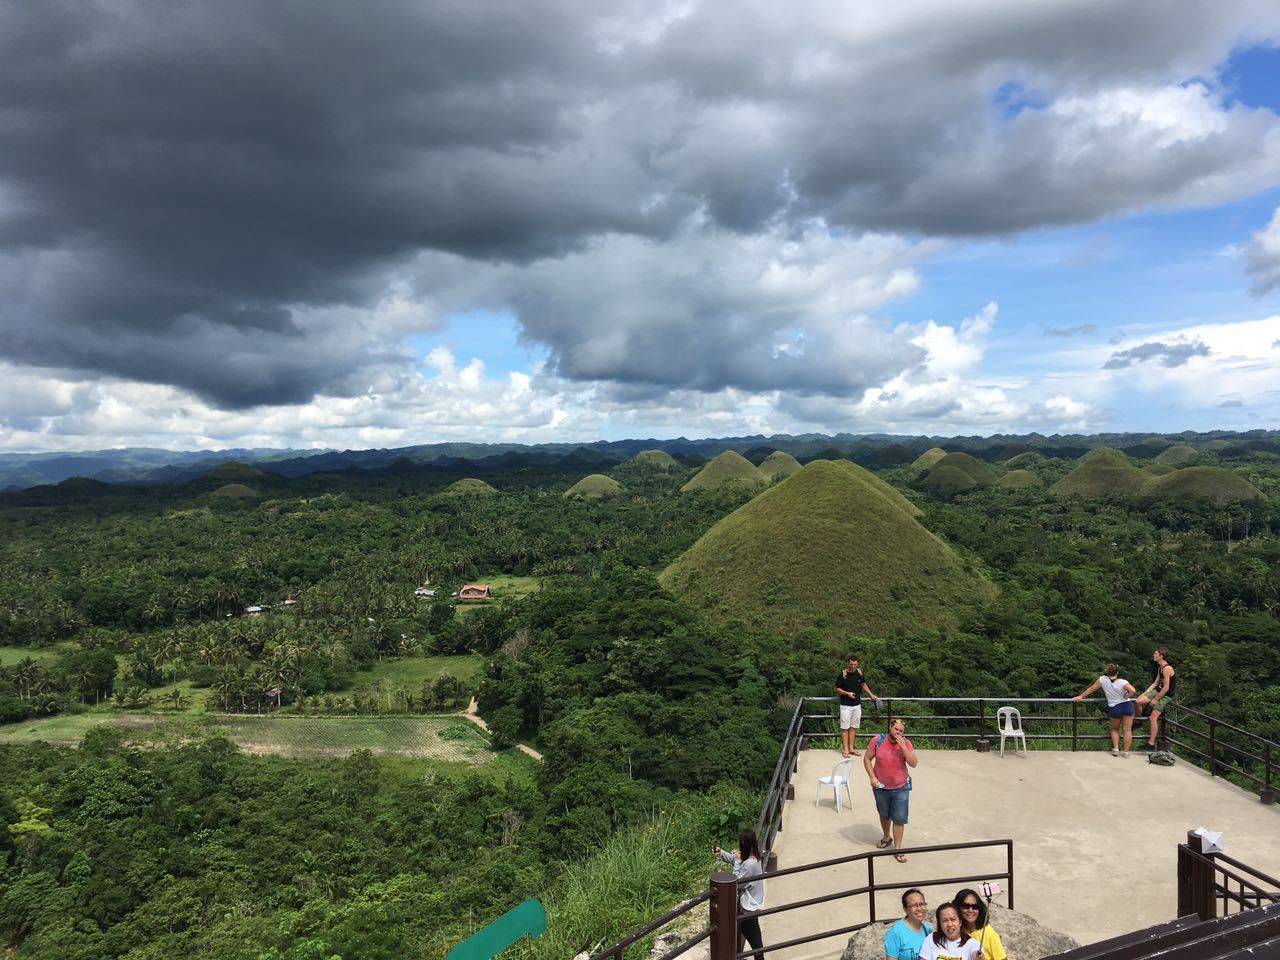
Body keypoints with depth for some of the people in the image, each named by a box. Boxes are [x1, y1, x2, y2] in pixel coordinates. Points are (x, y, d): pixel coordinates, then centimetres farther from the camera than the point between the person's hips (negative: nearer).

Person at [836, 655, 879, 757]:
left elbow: (863, 685, 20)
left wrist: (871, 695, 14)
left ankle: (851, 748, 18)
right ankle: (845, 749, 2)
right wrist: (847, 693, -18)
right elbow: (837, 689, -4)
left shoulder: (859, 673, 3)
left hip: (857, 705, 5)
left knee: (854, 727, 10)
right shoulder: (843, 674, -11)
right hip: (846, 705, -5)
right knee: (845, 727, -3)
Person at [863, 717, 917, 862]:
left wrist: (902, 746, -28)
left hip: (901, 788, -1)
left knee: (899, 819, 1)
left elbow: (913, 763, -20)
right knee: (884, 815, 21)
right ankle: (886, 837, 46)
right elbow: (867, 759, -5)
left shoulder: (906, 743, -11)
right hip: (881, 788, 1)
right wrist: (872, 777, -14)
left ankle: (897, 848, 13)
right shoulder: (877, 740, -12)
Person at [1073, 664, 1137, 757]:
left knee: (1115, 729, 20)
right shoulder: (1122, 682, -11)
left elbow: (1092, 688, 4)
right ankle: (1126, 752, 5)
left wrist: (1081, 696, 14)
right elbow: (1132, 691, -26)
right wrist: (1126, 697, -6)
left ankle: (1116, 749, 6)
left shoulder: (1103, 679, -5)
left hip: (1114, 708, 1)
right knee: (1127, 730, 7)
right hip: (1127, 706, -1)